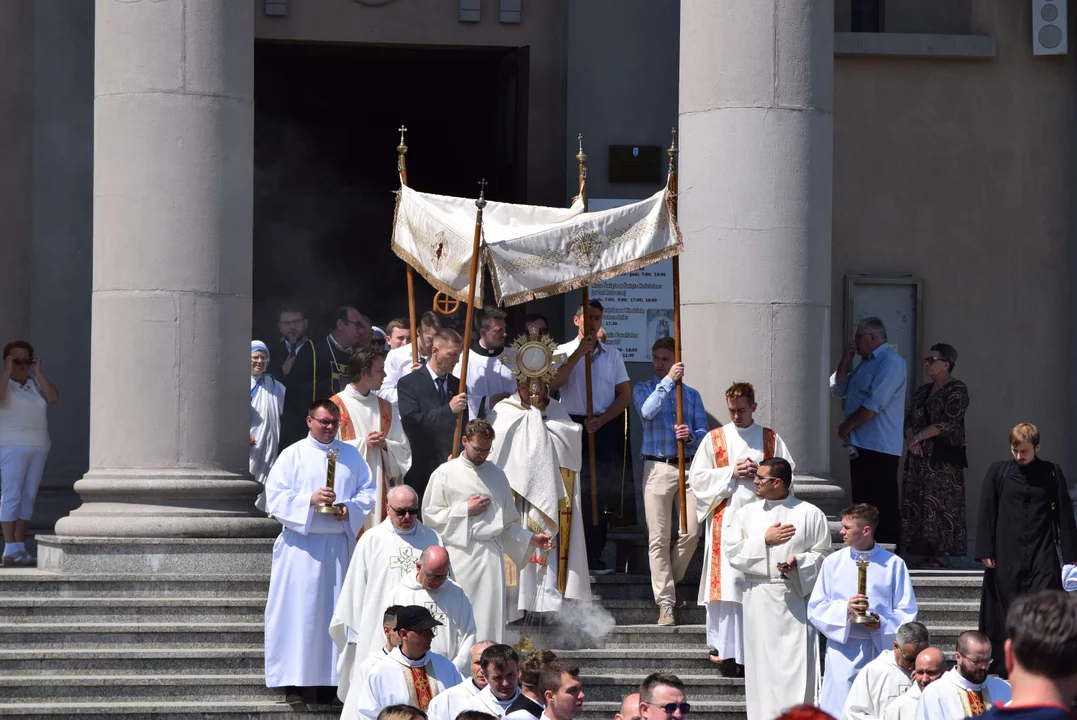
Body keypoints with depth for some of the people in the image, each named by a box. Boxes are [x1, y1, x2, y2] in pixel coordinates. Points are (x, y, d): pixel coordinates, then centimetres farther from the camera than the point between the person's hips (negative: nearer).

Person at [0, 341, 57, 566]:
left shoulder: (35, 384, 13)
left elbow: (53, 397, -3)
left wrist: (38, 371, -3)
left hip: (38, 446, 6)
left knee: (28, 498, 4)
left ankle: (19, 547, 5)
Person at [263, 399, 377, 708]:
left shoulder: (351, 456, 12)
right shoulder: (292, 455, 2)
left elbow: (368, 491, 11)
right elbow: (275, 497, -5)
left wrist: (349, 508, -9)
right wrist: (310, 500, -18)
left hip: (339, 544, 3)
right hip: (301, 545, -3)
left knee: (335, 611, 2)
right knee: (299, 610, -6)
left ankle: (328, 681, 7)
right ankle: (295, 683, -3)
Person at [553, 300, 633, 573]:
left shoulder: (612, 355, 11)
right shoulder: (563, 352, 6)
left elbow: (625, 395, 7)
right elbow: (552, 384, -12)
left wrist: (601, 420, -8)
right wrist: (579, 353, -13)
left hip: (605, 428, 2)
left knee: (600, 493, 0)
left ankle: (594, 558, 3)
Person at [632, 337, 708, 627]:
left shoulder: (692, 395, 17)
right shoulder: (644, 389, 10)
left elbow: (704, 433, 10)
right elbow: (647, 411, -13)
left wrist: (691, 436, -13)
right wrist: (668, 380, -17)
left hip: (688, 468, 2)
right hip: (657, 468, -2)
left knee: (691, 533, -6)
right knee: (659, 538, -6)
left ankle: (670, 581, 17)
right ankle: (665, 602, -5)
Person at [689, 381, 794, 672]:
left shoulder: (771, 439, 11)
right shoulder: (715, 439, 8)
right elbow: (697, 476, 5)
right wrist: (731, 473, -7)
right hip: (725, 519, -1)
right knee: (728, 581, -7)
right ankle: (728, 650, -6)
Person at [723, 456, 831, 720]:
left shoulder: (810, 514, 1)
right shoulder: (747, 513, 9)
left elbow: (822, 553, 3)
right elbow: (731, 551, 3)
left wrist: (799, 562, -15)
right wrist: (764, 540, -7)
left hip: (795, 597, -2)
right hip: (759, 597, 2)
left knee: (796, 662, -6)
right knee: (761, 663, 2)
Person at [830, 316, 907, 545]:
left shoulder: (891, 361, -11)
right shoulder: (866, 362, 20)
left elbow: (875, 403, -19)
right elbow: (838, 389, 23)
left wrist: (847, 425, -11)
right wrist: (845, 360, 11)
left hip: (879, 447, -10)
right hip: (860, 445, 10)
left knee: (882, 508, -10)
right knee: (862, 504, 12)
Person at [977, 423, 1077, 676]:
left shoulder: (1052, 473, 5)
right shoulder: (998, 472, 4)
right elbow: (986, 513, 4)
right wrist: (985, 551, -3)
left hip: (1042, 558, 0)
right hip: (1006, 558, 0)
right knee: (1002, 614, 2)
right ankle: (1001, 669, 10)